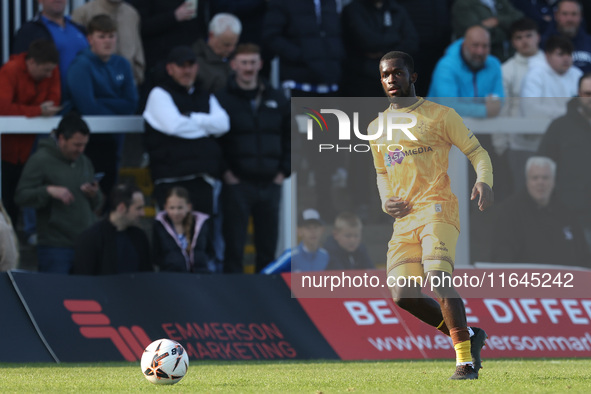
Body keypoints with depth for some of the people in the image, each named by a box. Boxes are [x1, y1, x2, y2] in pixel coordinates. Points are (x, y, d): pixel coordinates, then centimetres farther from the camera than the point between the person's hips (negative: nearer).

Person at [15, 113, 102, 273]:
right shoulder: (40, 160, -5)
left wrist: (94, 195, -2)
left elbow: (96, 204, 22)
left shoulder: (84, 162, 15)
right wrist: (49, 191, -25)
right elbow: (21, 197, -11)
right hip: (55, 247, -6)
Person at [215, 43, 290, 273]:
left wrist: (284, 170, 7)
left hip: (270, 183, 4)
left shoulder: (276, 99, 12)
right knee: (234, 246, -3)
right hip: (237, 183, -4)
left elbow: (289, 137, 17)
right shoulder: (222, 99, -2)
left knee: (268, 246, 8)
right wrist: (223, 172, -11)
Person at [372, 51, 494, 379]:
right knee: (403, 296, -6)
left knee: (437, 275, -27)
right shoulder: (377, 128, 18)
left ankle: (466, 361, -24)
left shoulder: (439, 116, 2)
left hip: (437, 207, -6)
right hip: (404, 218, 6)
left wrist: (484, 182, -19)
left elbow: (477, 153, 3)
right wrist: (386, 201, 9)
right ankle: (467, 337, 13)